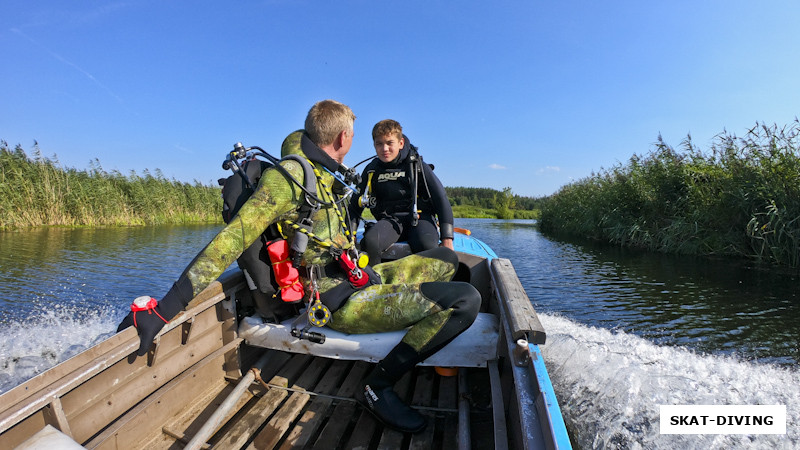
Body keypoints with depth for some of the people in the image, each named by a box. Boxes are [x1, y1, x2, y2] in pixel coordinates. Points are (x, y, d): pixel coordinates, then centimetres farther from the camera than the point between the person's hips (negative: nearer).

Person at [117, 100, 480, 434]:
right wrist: (164, 308, -24)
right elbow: (232, 240, -22)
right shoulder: (290, 176, -17)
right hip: (344, 301, -10)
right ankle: (377, 386, -8)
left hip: (360, 278, 10)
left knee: (446, 258, 20)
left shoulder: (324, 172, 9)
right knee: (466, 300, -21)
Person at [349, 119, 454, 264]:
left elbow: (441, 200, -2)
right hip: (389, 220, 2)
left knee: (426, 246, -36)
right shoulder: (371, 170, 11)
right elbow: (356, 204, 16)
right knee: (369, 241, -32)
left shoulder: (416, 165, 3)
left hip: (419, 218, -2)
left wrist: (447, 239, -12)